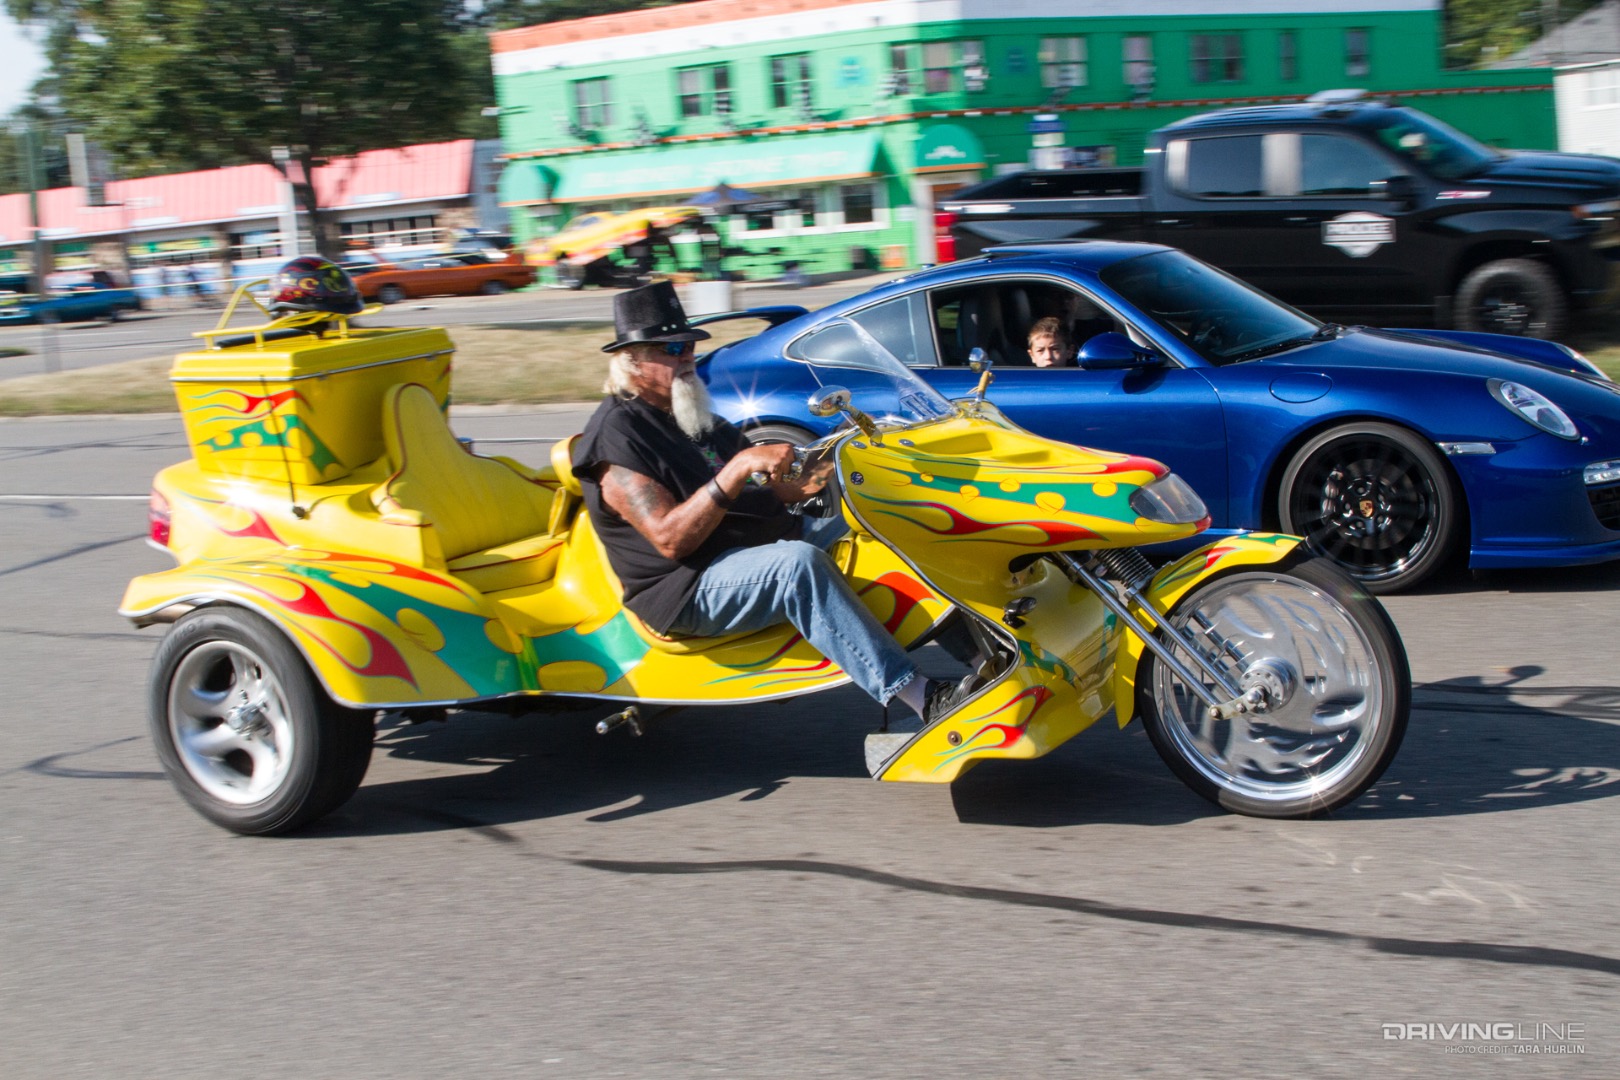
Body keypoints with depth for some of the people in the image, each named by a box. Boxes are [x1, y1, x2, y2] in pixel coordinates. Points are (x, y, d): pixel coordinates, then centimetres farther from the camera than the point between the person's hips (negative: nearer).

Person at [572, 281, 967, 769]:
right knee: (798, 564, -35)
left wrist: (796, 487, -5)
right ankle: (922, 697, -38)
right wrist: (738, 467, -28)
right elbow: (670, 539, -23)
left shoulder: (693, 416, 16)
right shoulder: (617, 435, -13)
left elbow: (752, 497, 17)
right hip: (689, 592, -10)